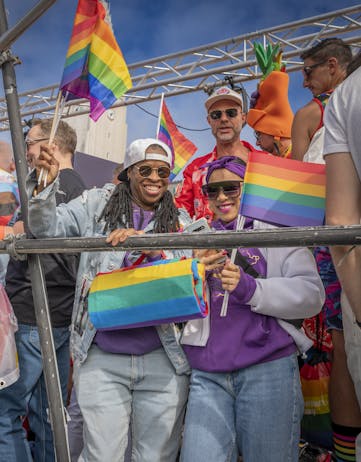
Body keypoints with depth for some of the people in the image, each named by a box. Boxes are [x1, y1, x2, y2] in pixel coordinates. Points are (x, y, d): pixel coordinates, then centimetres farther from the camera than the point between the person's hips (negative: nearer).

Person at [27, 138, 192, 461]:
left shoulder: (179, 222, 7)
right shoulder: (98, 204, 5)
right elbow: (47, 227, 0)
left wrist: (150, 247, -19)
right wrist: (44, 184, -16)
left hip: (162, 360, 2)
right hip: (102, 359, -1)